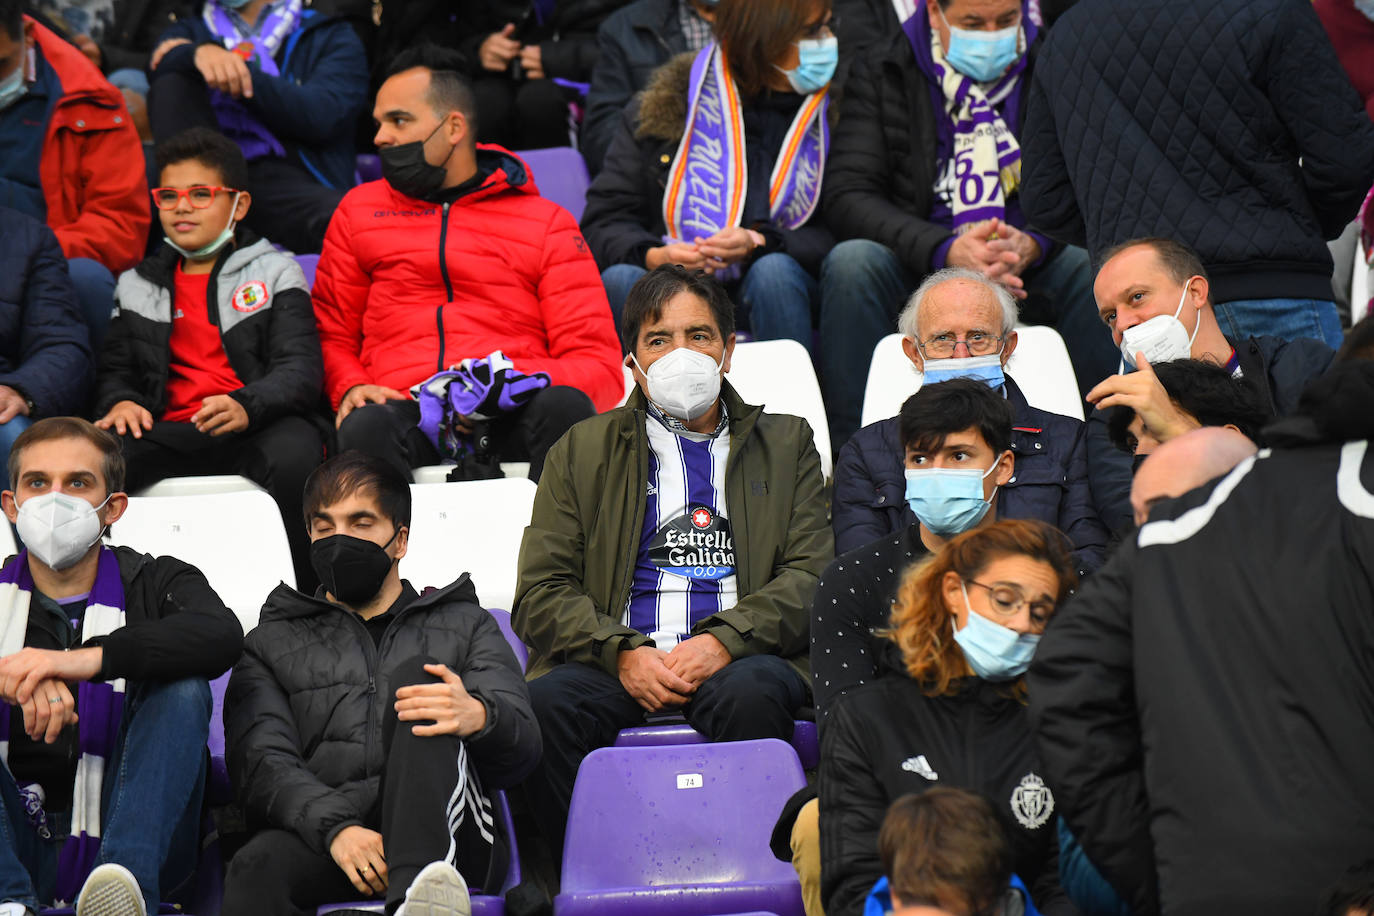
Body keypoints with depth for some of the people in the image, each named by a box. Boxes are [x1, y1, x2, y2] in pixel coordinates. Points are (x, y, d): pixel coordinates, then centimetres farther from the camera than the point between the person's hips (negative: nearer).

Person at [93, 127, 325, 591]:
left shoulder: (274, 272, 12)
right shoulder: (137, 286, 24)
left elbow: (300, 369, 0)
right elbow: (114, 368, 22)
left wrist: (246, 405, -21)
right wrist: (120, 401, -5)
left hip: (257, 426, -2)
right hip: (171, 429, 2)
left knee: (296, 455, -39)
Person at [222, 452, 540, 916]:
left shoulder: (464, 624, 26)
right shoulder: (273, 644, 26)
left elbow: (522, 746, 8)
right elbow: (262, 763, 8)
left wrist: (477, 716, -19)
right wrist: (336, 828, -15)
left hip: (445, 837, 0)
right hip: (320, 836, 0)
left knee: (414, 674, -26)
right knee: (256, 869, -35)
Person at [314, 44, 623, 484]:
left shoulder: (547, 224, 16)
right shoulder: (360, 210, 24)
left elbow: (600, 369, 8)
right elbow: (332, 334, 23)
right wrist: (350, 386, -2)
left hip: (511, 418, 0)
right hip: (404, 409, 1)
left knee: (563, 406, -35)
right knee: (365, 427, -36)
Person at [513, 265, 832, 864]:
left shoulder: (785, 443, 22)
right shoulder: (581, 450, 22)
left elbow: (814, 574, 8)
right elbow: (541, 593, 11)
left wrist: (724, 641, -11)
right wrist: (623, 652, -9)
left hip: (741, 659, -1)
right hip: (615, 660, 1)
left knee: (748, 694, -37)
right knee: (545, 702, -32)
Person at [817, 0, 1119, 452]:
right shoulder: (882, 71, 1)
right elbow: (847, 196, -9)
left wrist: (1033, 245, -25)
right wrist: (946, 250, -26)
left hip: (1030, 274, 1)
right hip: (919, 273, 0)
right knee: (851, 261, -31)